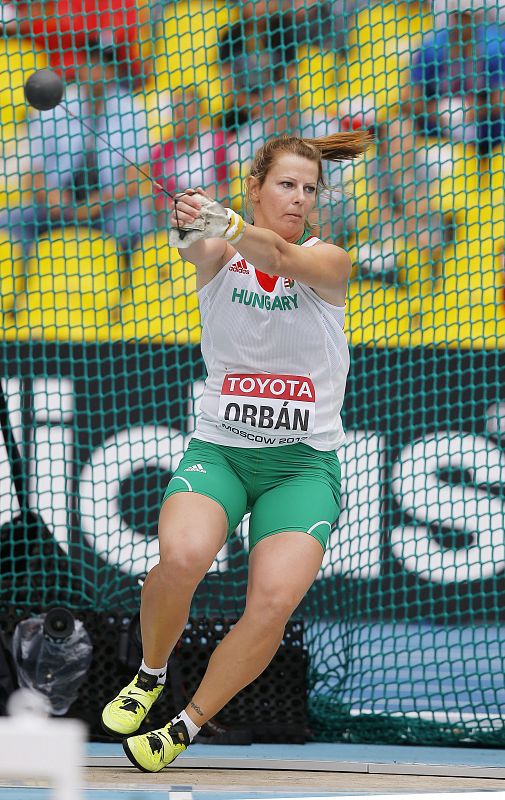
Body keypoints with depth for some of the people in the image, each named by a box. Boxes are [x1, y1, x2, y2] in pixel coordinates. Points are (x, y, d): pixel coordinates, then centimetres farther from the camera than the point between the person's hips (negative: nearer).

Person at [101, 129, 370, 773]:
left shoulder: (329, 261, -1)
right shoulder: (220, 257, 1)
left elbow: (278, 255, -24)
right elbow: (201, 249, -25)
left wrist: (225, 224, -46)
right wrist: (191, 228, -51)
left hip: (304, 461, 0)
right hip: (219, 447, 0)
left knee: (275, 598, -23)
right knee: (181, 556, -30)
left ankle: (187, 726, -1)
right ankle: (149, 676, 0)